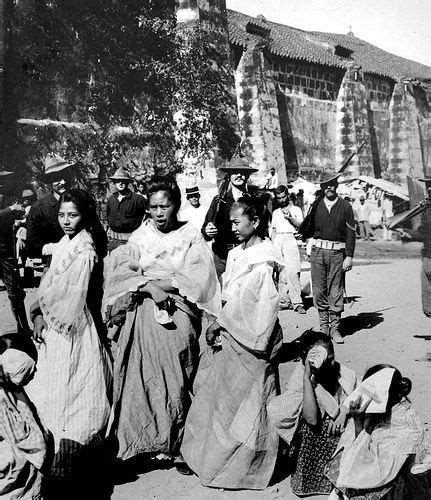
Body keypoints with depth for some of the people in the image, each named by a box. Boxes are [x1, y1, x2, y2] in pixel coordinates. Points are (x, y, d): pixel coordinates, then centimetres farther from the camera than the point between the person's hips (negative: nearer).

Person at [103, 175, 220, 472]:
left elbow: (199, 277, -4)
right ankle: (143, 441, 8)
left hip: (178, 316, -1)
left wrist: (164, 283, -11)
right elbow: (119, 271, 0)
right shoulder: (139, 238, 10)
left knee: (177, 381, -2)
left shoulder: (191, 237, 5)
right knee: (143, 378, -4)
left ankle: (179, 446, 8)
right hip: (142, 313, 2)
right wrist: (148, 286, -14)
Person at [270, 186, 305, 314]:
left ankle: (297, 302, -14)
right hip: (277, 240, 4)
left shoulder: (296, 209, 12)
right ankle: (284, 300, 3)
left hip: (290, 239, -4)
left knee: (292, 272, -14)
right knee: (281, 272, -1)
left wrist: (290, 218, -13)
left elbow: (301, 225, 0)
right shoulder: (275, 212, 23)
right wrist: (272, 244, 11)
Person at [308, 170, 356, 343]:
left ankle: (334, 328, 7)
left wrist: (349, 256, -4)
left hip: (337, 253, -1)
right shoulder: (315, 205, 8)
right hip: (318, 251, 1)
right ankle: (323, 326, 14)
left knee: (335, 292, -1)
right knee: (319, 290, 3)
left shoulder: (345, 207, 4)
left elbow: (351, 233, 1)